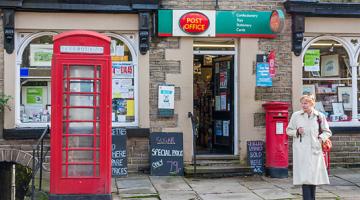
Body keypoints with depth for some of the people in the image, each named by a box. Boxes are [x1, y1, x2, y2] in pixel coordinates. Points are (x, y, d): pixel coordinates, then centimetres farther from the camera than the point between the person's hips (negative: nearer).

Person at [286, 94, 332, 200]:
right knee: (305, 176, -10)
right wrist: (297, 132, -8)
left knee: (314, 176, 9)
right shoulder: (296, 115, 3)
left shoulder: (320, 116, 4)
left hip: (315, 149, 2)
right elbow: (288, 130, 11)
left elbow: (327, 132, 12)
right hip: (301, 150, -2)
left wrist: (321, 138, -6)